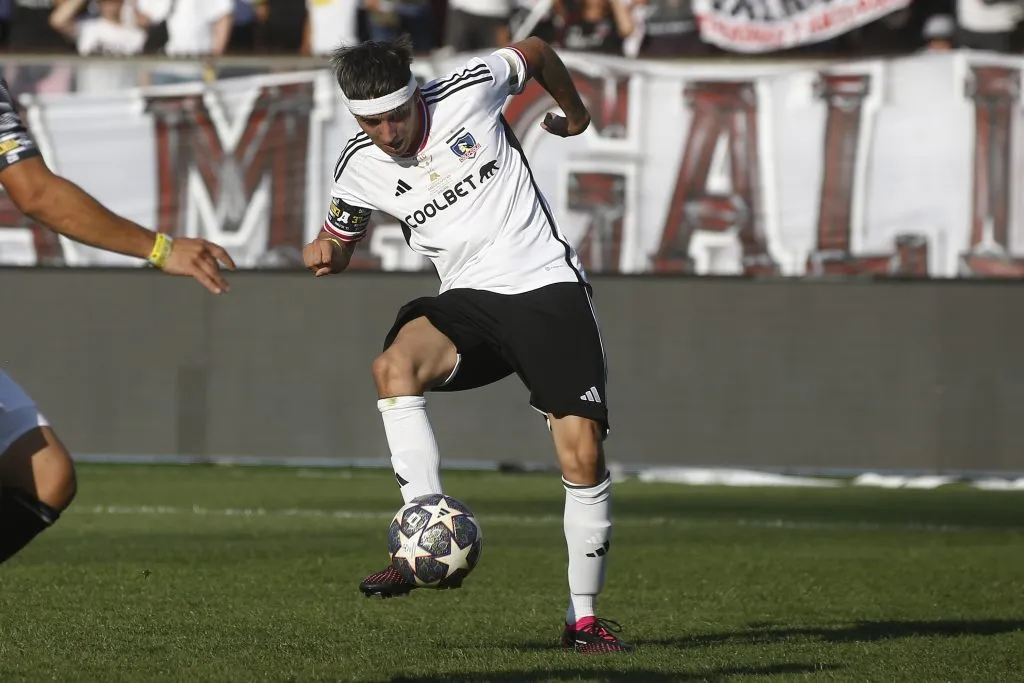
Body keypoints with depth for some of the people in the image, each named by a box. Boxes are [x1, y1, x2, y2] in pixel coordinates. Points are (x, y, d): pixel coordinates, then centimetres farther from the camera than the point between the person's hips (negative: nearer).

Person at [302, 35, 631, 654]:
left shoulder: (468, 90, -11)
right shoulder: (361, 168, -1)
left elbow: (537, 52, 9)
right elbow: (338, 243, 16)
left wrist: (574, 113, 26)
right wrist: (325, 252, -9)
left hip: (549, 285, -2)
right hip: (469, 301, 2)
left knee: (583, 456, -13)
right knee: (394, 365, -32)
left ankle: (584, 618, 4)